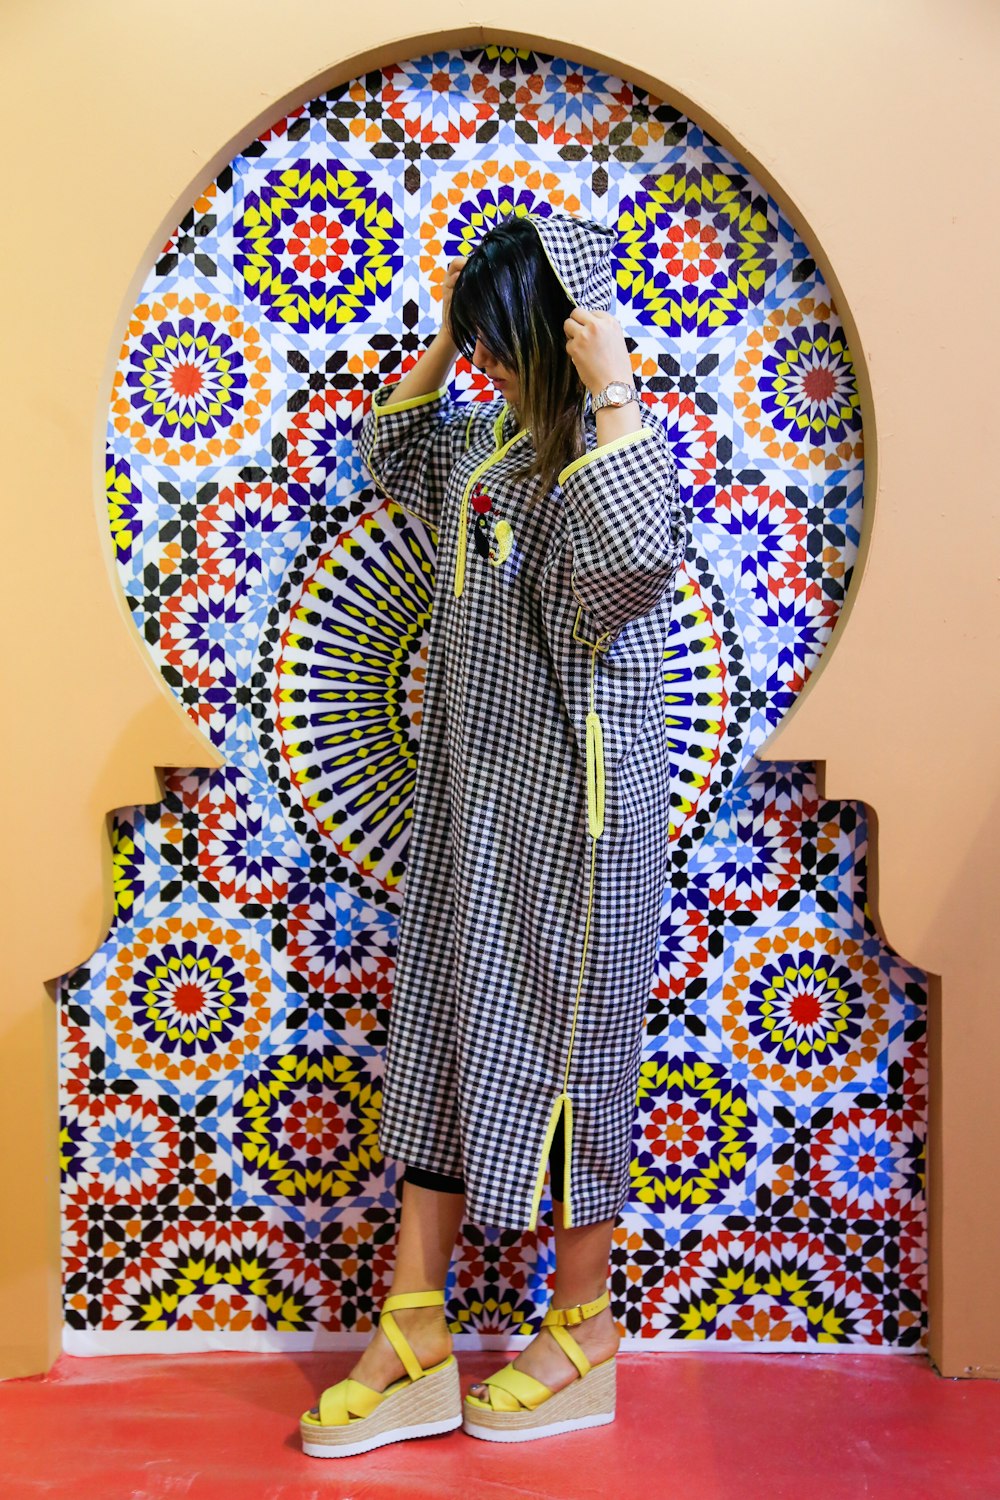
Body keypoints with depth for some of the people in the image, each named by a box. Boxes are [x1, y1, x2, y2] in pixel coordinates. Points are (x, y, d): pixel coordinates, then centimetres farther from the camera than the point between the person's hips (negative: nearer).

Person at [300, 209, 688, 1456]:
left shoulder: (622, 444, -13)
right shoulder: (494, 437, 11)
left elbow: (640, 555, -36)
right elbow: (388, 452, 30)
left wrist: (611, 387, -27)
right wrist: (443, 342, 16)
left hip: (573, 800, -8)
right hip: (469, 790, 9)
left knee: (561, 1039, 1)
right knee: (439, 1033, 8)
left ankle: (583, 1331, 21)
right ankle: (413, 1345, 18)